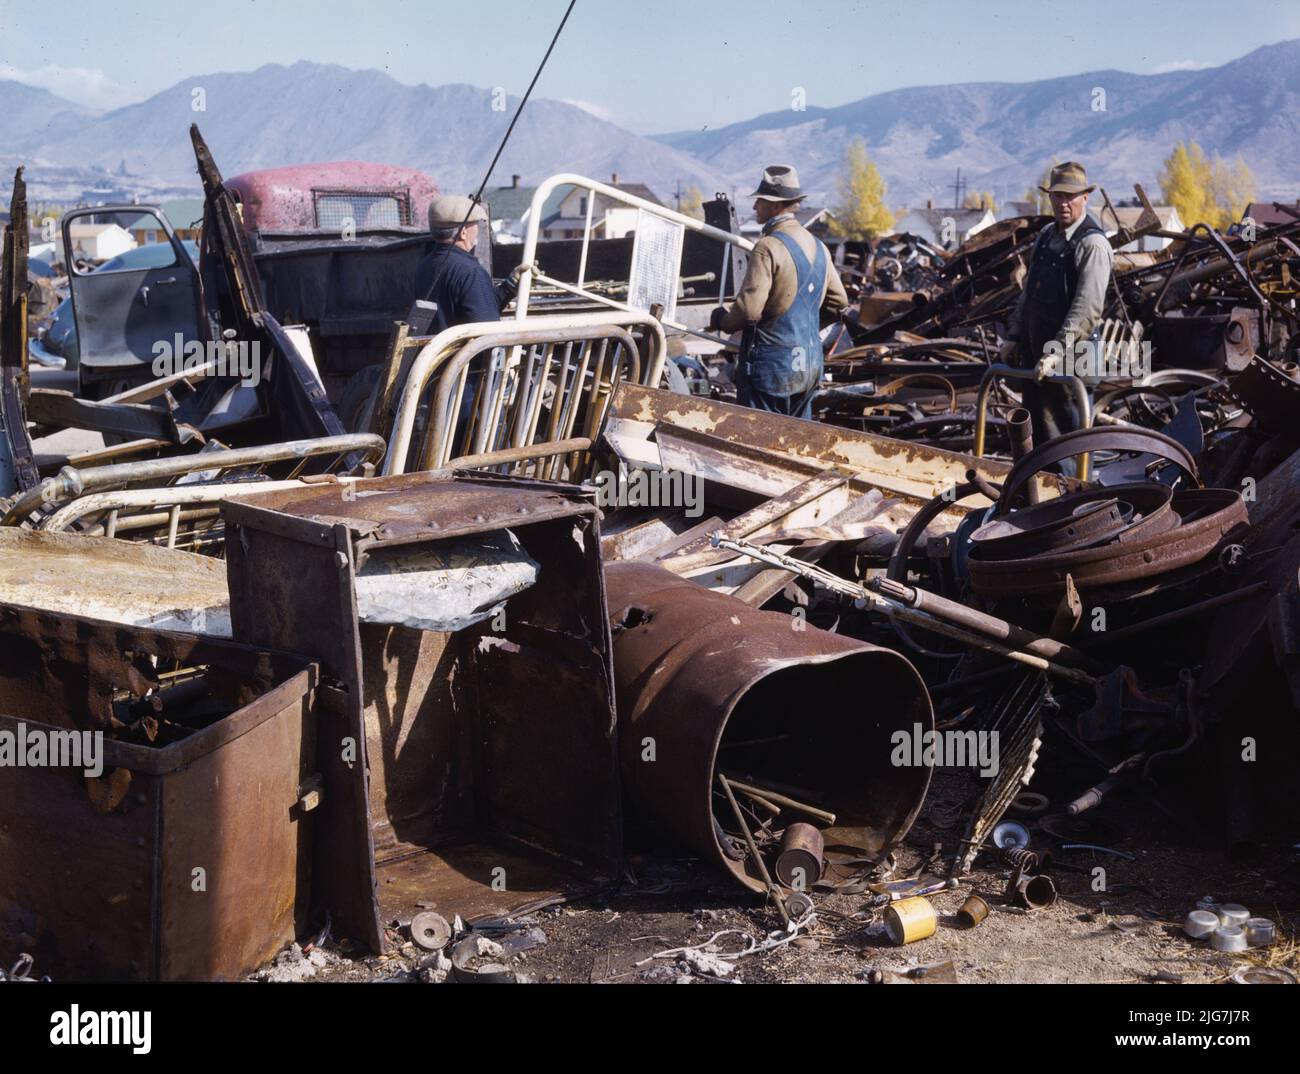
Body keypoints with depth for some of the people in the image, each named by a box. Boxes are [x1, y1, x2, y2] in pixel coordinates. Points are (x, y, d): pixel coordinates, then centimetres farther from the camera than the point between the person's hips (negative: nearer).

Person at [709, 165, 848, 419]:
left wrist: (720, 320, -3)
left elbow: (748, 309, -23)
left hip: (770, 366, -8)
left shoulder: (768, 247, -16)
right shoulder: (817, 247, 10)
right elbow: (838, 302, 17)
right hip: (810, 366, 8)